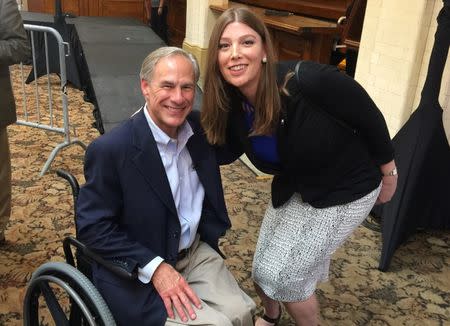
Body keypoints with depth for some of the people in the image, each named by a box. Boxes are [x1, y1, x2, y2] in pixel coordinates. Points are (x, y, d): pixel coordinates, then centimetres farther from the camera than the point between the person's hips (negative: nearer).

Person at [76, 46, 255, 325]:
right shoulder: (110, 149, -21)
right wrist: (155, 267, -22)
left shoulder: (199, 127, -4)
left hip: (196, 252, 5)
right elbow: (93, 227, -16)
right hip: (135, 270, -5)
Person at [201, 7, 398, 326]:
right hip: (293, 188, 6)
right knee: (264, 271, 13)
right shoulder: (231, 106, -16)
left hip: (344, 190, -5)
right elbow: (223, 152, -3)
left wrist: (387, 171, -6)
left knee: (284, 273, -5)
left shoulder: (307, 81, -35)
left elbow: (369, 117, -21)